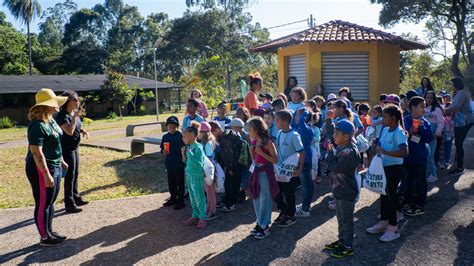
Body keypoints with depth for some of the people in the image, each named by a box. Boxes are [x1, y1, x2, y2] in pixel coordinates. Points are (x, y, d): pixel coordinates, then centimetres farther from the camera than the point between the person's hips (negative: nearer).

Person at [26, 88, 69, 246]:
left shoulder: (51, 120, 7)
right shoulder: (38, 125, -22)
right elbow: (36, 152, -25)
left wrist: (61, 161, 24)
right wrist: (46, 174, -26)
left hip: (55, 167, 9)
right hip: (41, 169, -9)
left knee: (51, 201, 18)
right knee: (43, 204, 3)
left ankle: (50, 231, 31)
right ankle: (45, 237, 16)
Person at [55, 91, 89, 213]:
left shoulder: (75, 113, 7)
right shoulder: (62, 115, -18)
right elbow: (69, 131, -30)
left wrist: (83, 131, 2)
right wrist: (75, 117, -29)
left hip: (75, 148, 9)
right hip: (67, 149, -9)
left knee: (75, 174, 18)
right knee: (69, 176, -3)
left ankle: (76, 198, 32)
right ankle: (69, 204, 6)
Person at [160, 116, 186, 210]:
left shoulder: (180, 136, -12)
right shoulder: (165, 137, 4)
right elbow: (162, 148, 11)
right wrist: (163, 151, -11)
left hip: (179, 164, -5)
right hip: (169, 163, 5)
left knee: (180, 182, 6)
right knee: (171, 182, 17)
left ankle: (181, 200, 16)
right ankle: (173, 198, 32)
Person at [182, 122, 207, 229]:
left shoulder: (198, 147, -19)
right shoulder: (188, 147, 4)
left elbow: (199, 164, -24)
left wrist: (190, 155, -27)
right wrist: (184, 155, -4)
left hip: (197, 176, -8)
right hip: (189, 175, 8)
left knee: (199, 197, 4)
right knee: (192, 197, 18)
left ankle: (202, 218, 18)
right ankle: (195, 215, 32)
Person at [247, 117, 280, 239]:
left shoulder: (268, 142, -15)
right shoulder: (254, 142, 6)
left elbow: (275, 160, -16)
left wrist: (261, 152, -21)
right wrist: (251, 151, -4)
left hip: (265, 172, -8)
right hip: (256, 171, 8)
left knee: (264, 200, 1)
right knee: (256, 199, 14)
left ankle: (265, 226, 12)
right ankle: (260, 223, 28)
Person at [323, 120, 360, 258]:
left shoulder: (349, 152, -25)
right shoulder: (341, 148, 4)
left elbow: (335, 167, -29)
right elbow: (334, 166, 14)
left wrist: (330, 152, -18)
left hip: (347, 192, -9)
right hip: (340, 190, 9)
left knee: (347, 220, 5)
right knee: (340, 218, 22)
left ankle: (348, 247, 19)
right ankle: (342, 240, 37)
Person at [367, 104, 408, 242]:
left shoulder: (399, 133, -20)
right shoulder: (385, 129, 4)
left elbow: (404, 152, -32)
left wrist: (385, 152, -32)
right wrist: (377, 147, 2)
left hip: (395, 168, -8)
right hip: (384, 166, 8)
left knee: (390, 195, 0)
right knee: (384, 194, 17)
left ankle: (393, 228, 14)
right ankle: (383, 222, 32)